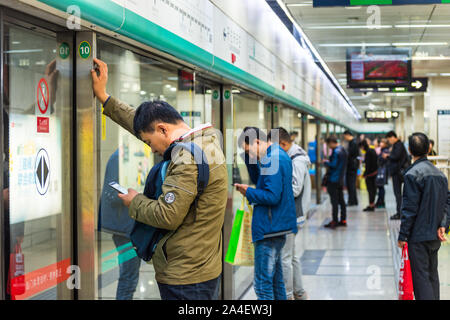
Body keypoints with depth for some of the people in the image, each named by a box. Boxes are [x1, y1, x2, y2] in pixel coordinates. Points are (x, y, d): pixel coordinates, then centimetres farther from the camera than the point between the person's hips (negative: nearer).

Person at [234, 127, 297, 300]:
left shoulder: (270, 160, -17)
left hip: (268, 227, -11)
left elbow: (272, 196, -23)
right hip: (280, 226, 11)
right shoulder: (281, 154, 15)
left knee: (262, 283, -5)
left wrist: (248, 192, -11)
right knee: (276, 278, 20)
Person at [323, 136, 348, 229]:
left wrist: (326, 162, -4)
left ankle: (334, 221, -4)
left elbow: (333, 165, -21)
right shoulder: (343, 150, 13)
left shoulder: (336, 151, -17)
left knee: (334, 201, -5)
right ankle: (343, 220, 18)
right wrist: (329, 162, 15)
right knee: (341, 200, 14)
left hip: (333, 180, -9)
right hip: (340, 179, 9)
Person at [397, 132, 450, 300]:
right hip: (435, 236, 7)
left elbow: (409, 209, -16)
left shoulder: (412, 174, -15)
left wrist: (402, 236, -10)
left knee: (420, 277, -5)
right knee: (432, 275, 17)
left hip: (418, 236, -7)